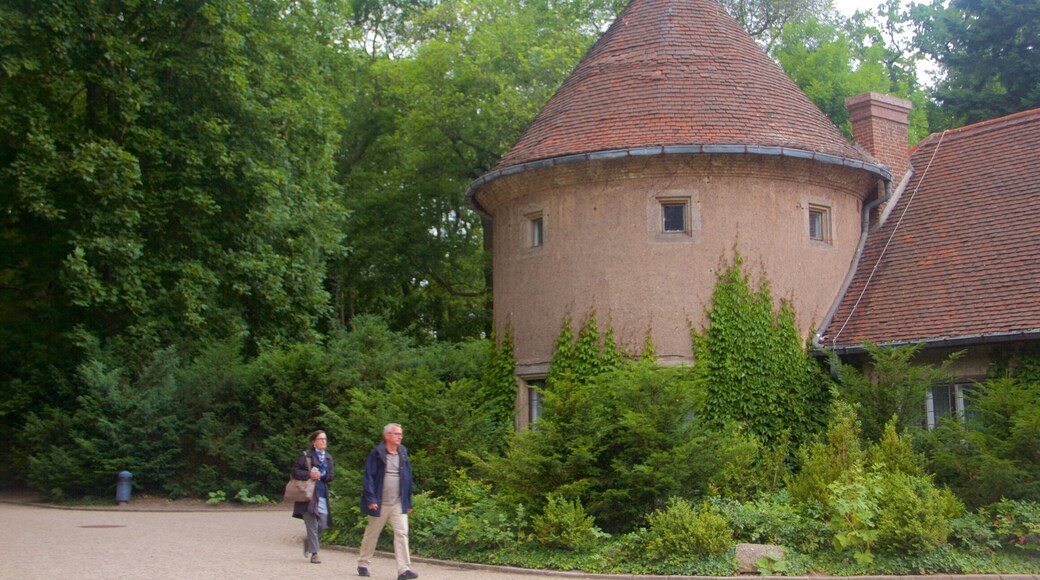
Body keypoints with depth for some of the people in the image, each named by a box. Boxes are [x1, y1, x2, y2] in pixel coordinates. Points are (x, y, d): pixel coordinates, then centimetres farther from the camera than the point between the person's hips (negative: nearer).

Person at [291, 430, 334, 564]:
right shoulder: (305, 456, -2)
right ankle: (314, 553, 1)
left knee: (322, 525, 4)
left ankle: (308, 540, 33)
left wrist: (322, 475, -8)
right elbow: (295, 471, -7)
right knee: (312, 525, -6)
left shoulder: (328, 457, 16)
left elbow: (331, 475, 11)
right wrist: (309, 475, -18)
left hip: (322, 495, 5)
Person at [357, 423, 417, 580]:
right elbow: (368, 477, -9)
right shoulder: (377, 453, -6)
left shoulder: (403, 453, 7)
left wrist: (408, 502, 10)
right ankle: (362, 564, 26)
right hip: (380, 504, -3)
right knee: (371, 534, 10)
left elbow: (407, 478, 11)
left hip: (398, 504, 3)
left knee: (402, 533, -9)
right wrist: (371, 499, -16)